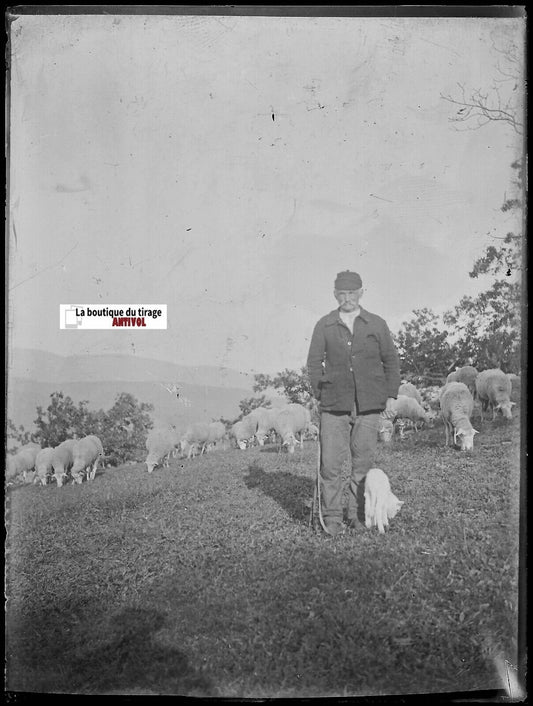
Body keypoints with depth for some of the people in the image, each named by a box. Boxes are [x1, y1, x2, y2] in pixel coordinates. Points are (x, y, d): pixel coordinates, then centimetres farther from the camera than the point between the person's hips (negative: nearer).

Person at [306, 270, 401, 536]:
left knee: (364, 460, 6)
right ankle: (332, 517, 7)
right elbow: (314, 362, 9)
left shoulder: (376, 324, 7)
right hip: (334, 404, -1)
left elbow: (391, 361, 11)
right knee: (330, 461, -4)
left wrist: (390, 397, 6)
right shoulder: (324, 325, 6)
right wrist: (319, 395, 2)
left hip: (368, 404, 1)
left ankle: (358, 514, 19)